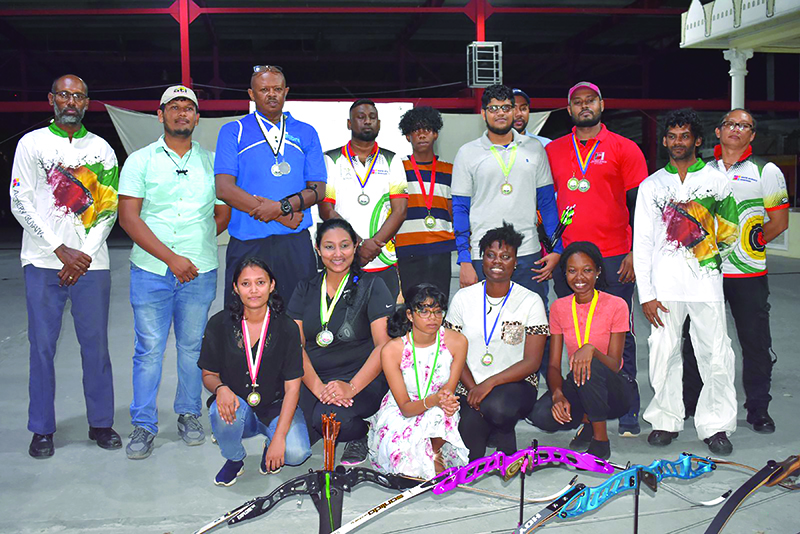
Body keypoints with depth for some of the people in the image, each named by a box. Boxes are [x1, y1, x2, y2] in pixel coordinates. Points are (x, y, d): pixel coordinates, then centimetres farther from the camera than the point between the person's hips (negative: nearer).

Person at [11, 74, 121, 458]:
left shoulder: (101, 149, 10)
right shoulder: (32, 143, 5)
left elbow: (110, 209, 7)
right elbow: (20, 203, -2)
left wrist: (85, 255, -5)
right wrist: (62, 251, -9)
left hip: (91, 263, 1)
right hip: (43, 262, -1)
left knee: (96, 344, 5)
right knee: (42, 346, 3)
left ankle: (101, 423, 17)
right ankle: (42, 430, 14)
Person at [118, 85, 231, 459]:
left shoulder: (212, 162, 10)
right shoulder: (141, 160, 3)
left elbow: (224, 216, 13)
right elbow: (128, 217, -6)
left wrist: (196, 244, -1)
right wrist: (171, 256, -13)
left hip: (201, 272, 2)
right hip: (151, 271, -2)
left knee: (193, 347, 9)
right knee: (148, 349, 1)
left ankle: (189, 415, 24)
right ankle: (143, 425, 12)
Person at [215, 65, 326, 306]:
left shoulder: (306, 133, 15)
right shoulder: (233, 132, 9)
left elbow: (318, 189, 7)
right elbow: (224, 188, -3)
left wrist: (283, 206, -13)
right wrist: (283, 216, -9)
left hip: (296, 243, 2)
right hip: (248, 243, -1)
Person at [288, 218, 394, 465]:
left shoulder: (371, 286, 0)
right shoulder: (305, 290, 10)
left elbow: (384, 346, -8)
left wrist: (351, 387, -22)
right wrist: (318, 388, -16)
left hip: (363, 379, -3)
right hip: (312, 378, 3)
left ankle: (361, 435, 1)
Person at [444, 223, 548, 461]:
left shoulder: (531, 301, -2)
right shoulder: (463, 298, 4)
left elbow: (532, 361, -8)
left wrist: (490, 383, -20)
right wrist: (472, 389, -13)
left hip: (515, 383, -1)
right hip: (470, 385, 2)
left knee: (497, 405, -37)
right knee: (470, 451, -23)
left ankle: (503, 432, -3)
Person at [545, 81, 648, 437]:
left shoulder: (624, 149, 4)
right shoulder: (553, 151, 11)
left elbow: (638, 204, 2)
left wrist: (634, 253, -6)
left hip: (614, 258, -3)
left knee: (619, 336, 0)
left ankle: (627, 412, 8)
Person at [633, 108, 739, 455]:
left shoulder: (717, 180, 10)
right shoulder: (651, 186, 11)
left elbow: (731, 228, 16)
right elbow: (642, 243, 6)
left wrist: (713, 253, 2)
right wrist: (646, 294, 0)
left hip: (706, 281, 0)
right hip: (664, 285, 1)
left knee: (715, 355, -2)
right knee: (663, 352, 2)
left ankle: (716, 425, 10)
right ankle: (666, 420, 16)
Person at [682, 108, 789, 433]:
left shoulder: (766, 172, 4)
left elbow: (779, 221, 2)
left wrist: (753, 242, -8)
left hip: (748, 273, -2)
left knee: (755, 343, 2)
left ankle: (758, 409, 16)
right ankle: (688, 403, 23)